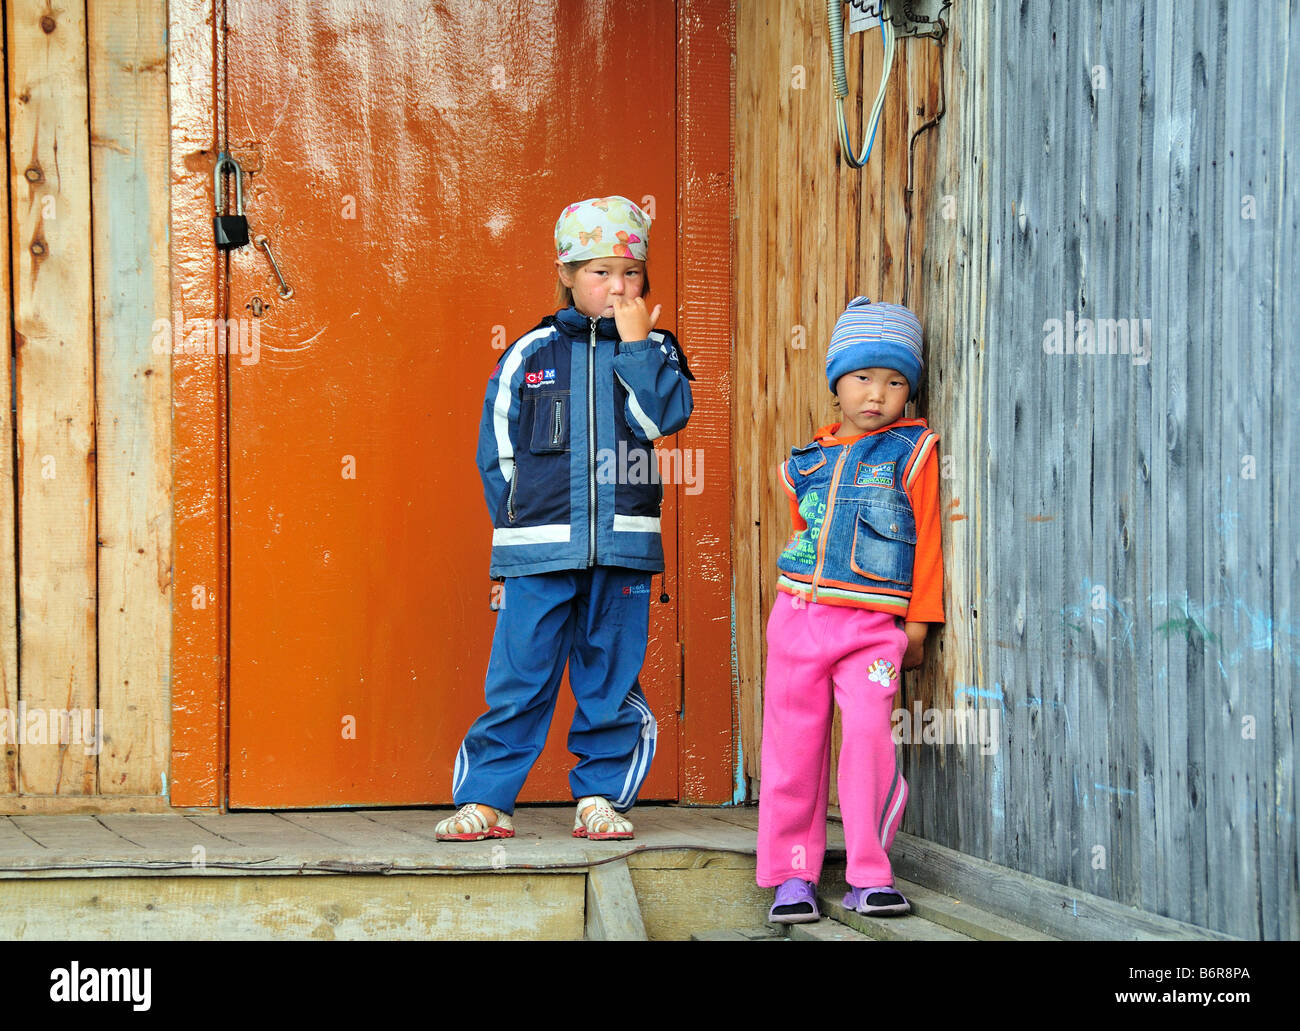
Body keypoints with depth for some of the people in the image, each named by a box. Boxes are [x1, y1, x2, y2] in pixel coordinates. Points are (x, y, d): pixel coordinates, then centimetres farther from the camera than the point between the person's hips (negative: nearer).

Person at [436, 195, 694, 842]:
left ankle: (600, 796, 17)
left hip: (621, 547, 1)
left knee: (612, 680, 6)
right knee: (518, 676, -1)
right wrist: (515, 521, 3)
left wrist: (635, 342, -10)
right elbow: (496, 453, 10)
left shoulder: (655, 351, 8)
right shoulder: (529, 354, 7)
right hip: (538, 549, -1)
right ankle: (484, 799, 6)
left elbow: (665, 416, -12)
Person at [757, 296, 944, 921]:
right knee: (793, 744, 3)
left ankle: (869, 877, -8)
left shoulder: (912, 451, 2)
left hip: (872, 624, -4)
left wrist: (917, 622, 1)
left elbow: (926, 538, 3)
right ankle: (793, 876, 12)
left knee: (867, 734, -17)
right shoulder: (808, 461, 12)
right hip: (798, 613, 4)